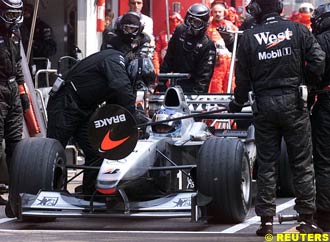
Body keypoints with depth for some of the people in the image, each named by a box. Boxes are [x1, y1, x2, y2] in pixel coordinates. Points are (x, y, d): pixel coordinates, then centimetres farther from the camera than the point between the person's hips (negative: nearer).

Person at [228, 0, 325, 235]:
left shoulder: (249, 37, -1)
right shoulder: (298, 30, -3)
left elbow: (243, 77, 2)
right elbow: (318, 60, -9)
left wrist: (237, 104, 17)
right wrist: (305, 82, 9)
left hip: (264, 106, 1)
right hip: (293, 102, -1)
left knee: (266, 164, 8)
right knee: (302, 163, 6)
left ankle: (266, 220, 7)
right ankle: (307, 219, 5)